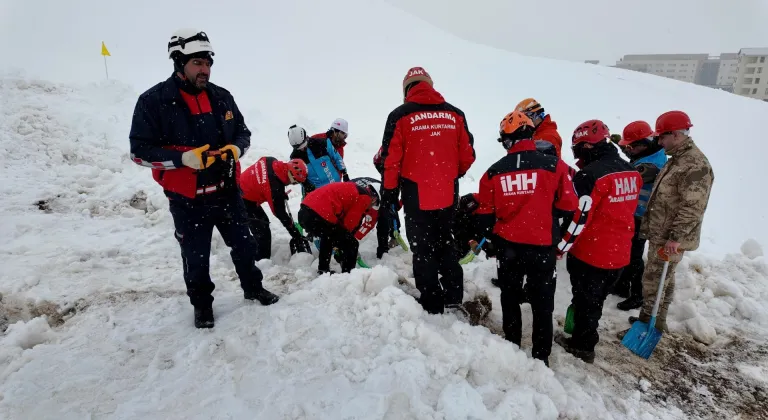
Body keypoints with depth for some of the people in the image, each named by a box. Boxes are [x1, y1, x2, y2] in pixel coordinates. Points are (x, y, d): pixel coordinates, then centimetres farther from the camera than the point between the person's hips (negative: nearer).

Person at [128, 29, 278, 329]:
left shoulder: (222, 97, 2)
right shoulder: (153, 101, -10)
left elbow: (243, 133, 11)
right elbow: (139, 150, -11)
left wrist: (235, 149, -12)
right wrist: (184, 158, -24)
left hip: (227, 191, 4)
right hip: (187, 199, -3)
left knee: (243, 245, 17)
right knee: (196, 257, 12)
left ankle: (253, 288, 39)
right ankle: (202, 303, 35)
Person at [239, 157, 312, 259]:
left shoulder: (271, 161, -11)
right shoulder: (275, 187, -30)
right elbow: (281, 214, -23)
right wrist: (297, 235, -16)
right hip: (245, 201, -10)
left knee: (263, 221, 22)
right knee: (263, 232, -9)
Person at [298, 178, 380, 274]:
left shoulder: (351, 188, 28)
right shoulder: (364, 197, 4)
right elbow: (349, 223, -1)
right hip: (319, 218, -9)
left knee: (328, 236, 37)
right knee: (352, 244, 6)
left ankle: (323, 270, 46)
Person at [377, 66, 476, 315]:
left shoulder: (400, 116, -6)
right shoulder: (455, 114, 4)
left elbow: (390, 160, -8)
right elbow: (467, 156, 6)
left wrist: (389, 194, 3)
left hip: (416, 194, -3)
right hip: (448, 193, 4)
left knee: (423, 247, 10)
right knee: (444, 240, 23)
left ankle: (432, 303, 18)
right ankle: (453, 294, 27)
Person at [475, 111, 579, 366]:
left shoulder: (494, 171, -6)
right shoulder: (554, 165, -12)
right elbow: (569, 206, -6)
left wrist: (488, 240, 19)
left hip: (507, 245, 2)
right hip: (542, 246, -1)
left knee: (510, 298, 21)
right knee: (542, 304, 15)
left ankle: (512, 347, 35)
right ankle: (541, 356, 26)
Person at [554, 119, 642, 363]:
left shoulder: (591, 174, -22)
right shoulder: (631, 172, 4)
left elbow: (578, 217, -21)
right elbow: (626, 210, 14)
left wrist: (559, 247, -13)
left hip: (590, 253, -7)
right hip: (620, 254, 7)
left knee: (585, 301, 11)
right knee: (596, 299, 23)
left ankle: (583, 346, 26)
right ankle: (584, 335, 40)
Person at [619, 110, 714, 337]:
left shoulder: (696, 164, -20)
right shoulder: (677, 159, 13)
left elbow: (692, 207, -25)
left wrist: (676, 237, -25)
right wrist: (648, 225, 21)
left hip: (670, 239, -10)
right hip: (660, 235, 10)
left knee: (653, 282, -3)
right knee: (663, 281, 19)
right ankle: (656, 320, 32)